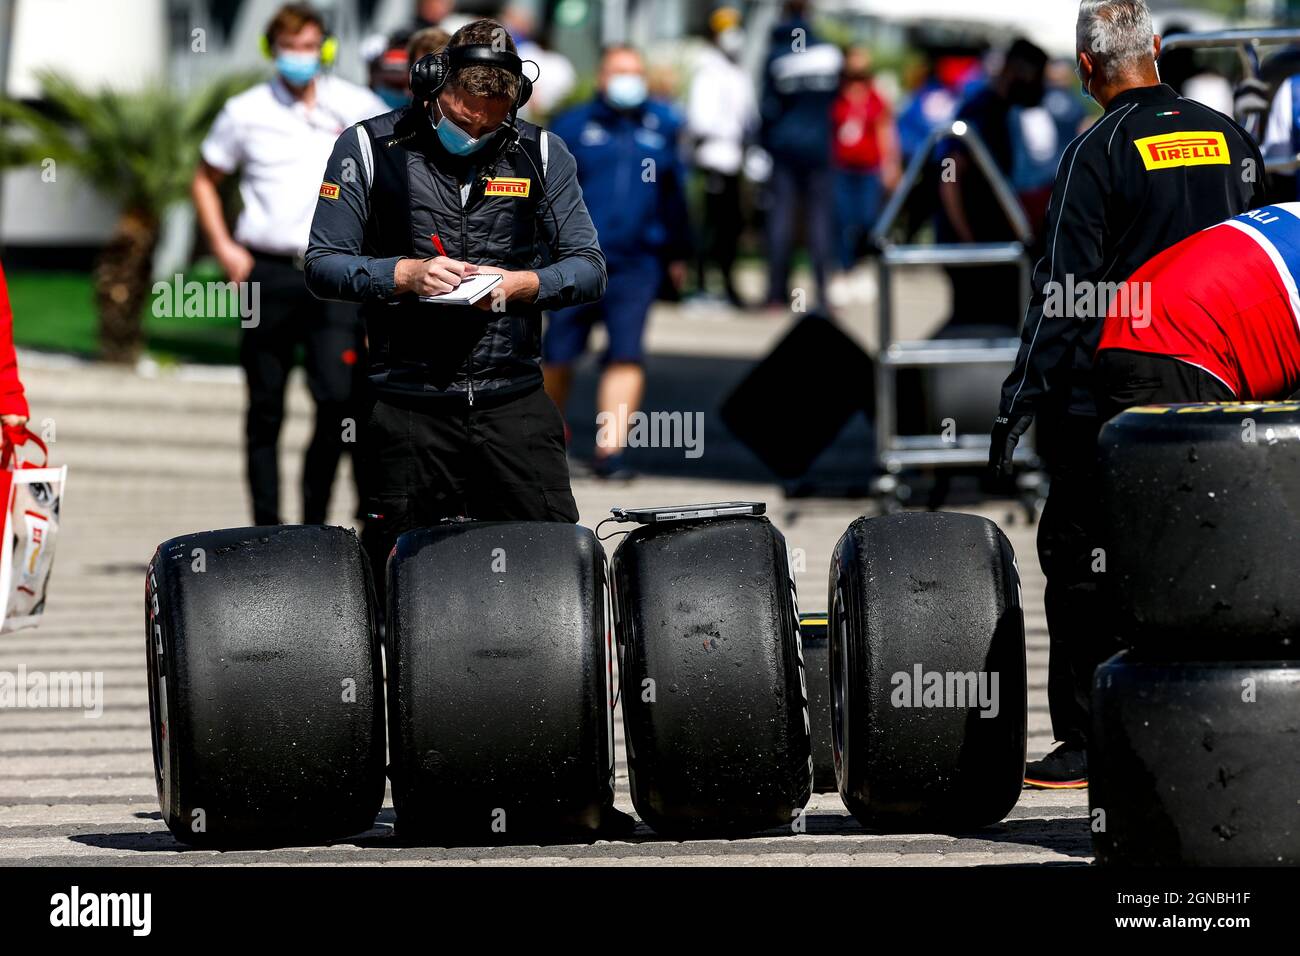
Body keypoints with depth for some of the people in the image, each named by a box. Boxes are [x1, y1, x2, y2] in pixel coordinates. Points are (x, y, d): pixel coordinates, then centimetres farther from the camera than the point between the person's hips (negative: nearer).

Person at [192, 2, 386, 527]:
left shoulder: (357, 108, 5)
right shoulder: (246, 112, 7)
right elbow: (205, 181, 17)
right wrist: (224, 248, 4)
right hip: (268, 272, 1)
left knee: (338, 398, -14)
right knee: (266, 409, 3)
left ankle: (315, 520, 0)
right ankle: (267, 527, 9)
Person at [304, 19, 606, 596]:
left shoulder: (541, 154, 8)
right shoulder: (368, 148, 2)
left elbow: (588, 269, 7)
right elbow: (323, 264, 0)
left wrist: (520, 284, -13)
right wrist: (408, 274, -16)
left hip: (514, 402, 1)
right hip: (408, 406, -1)